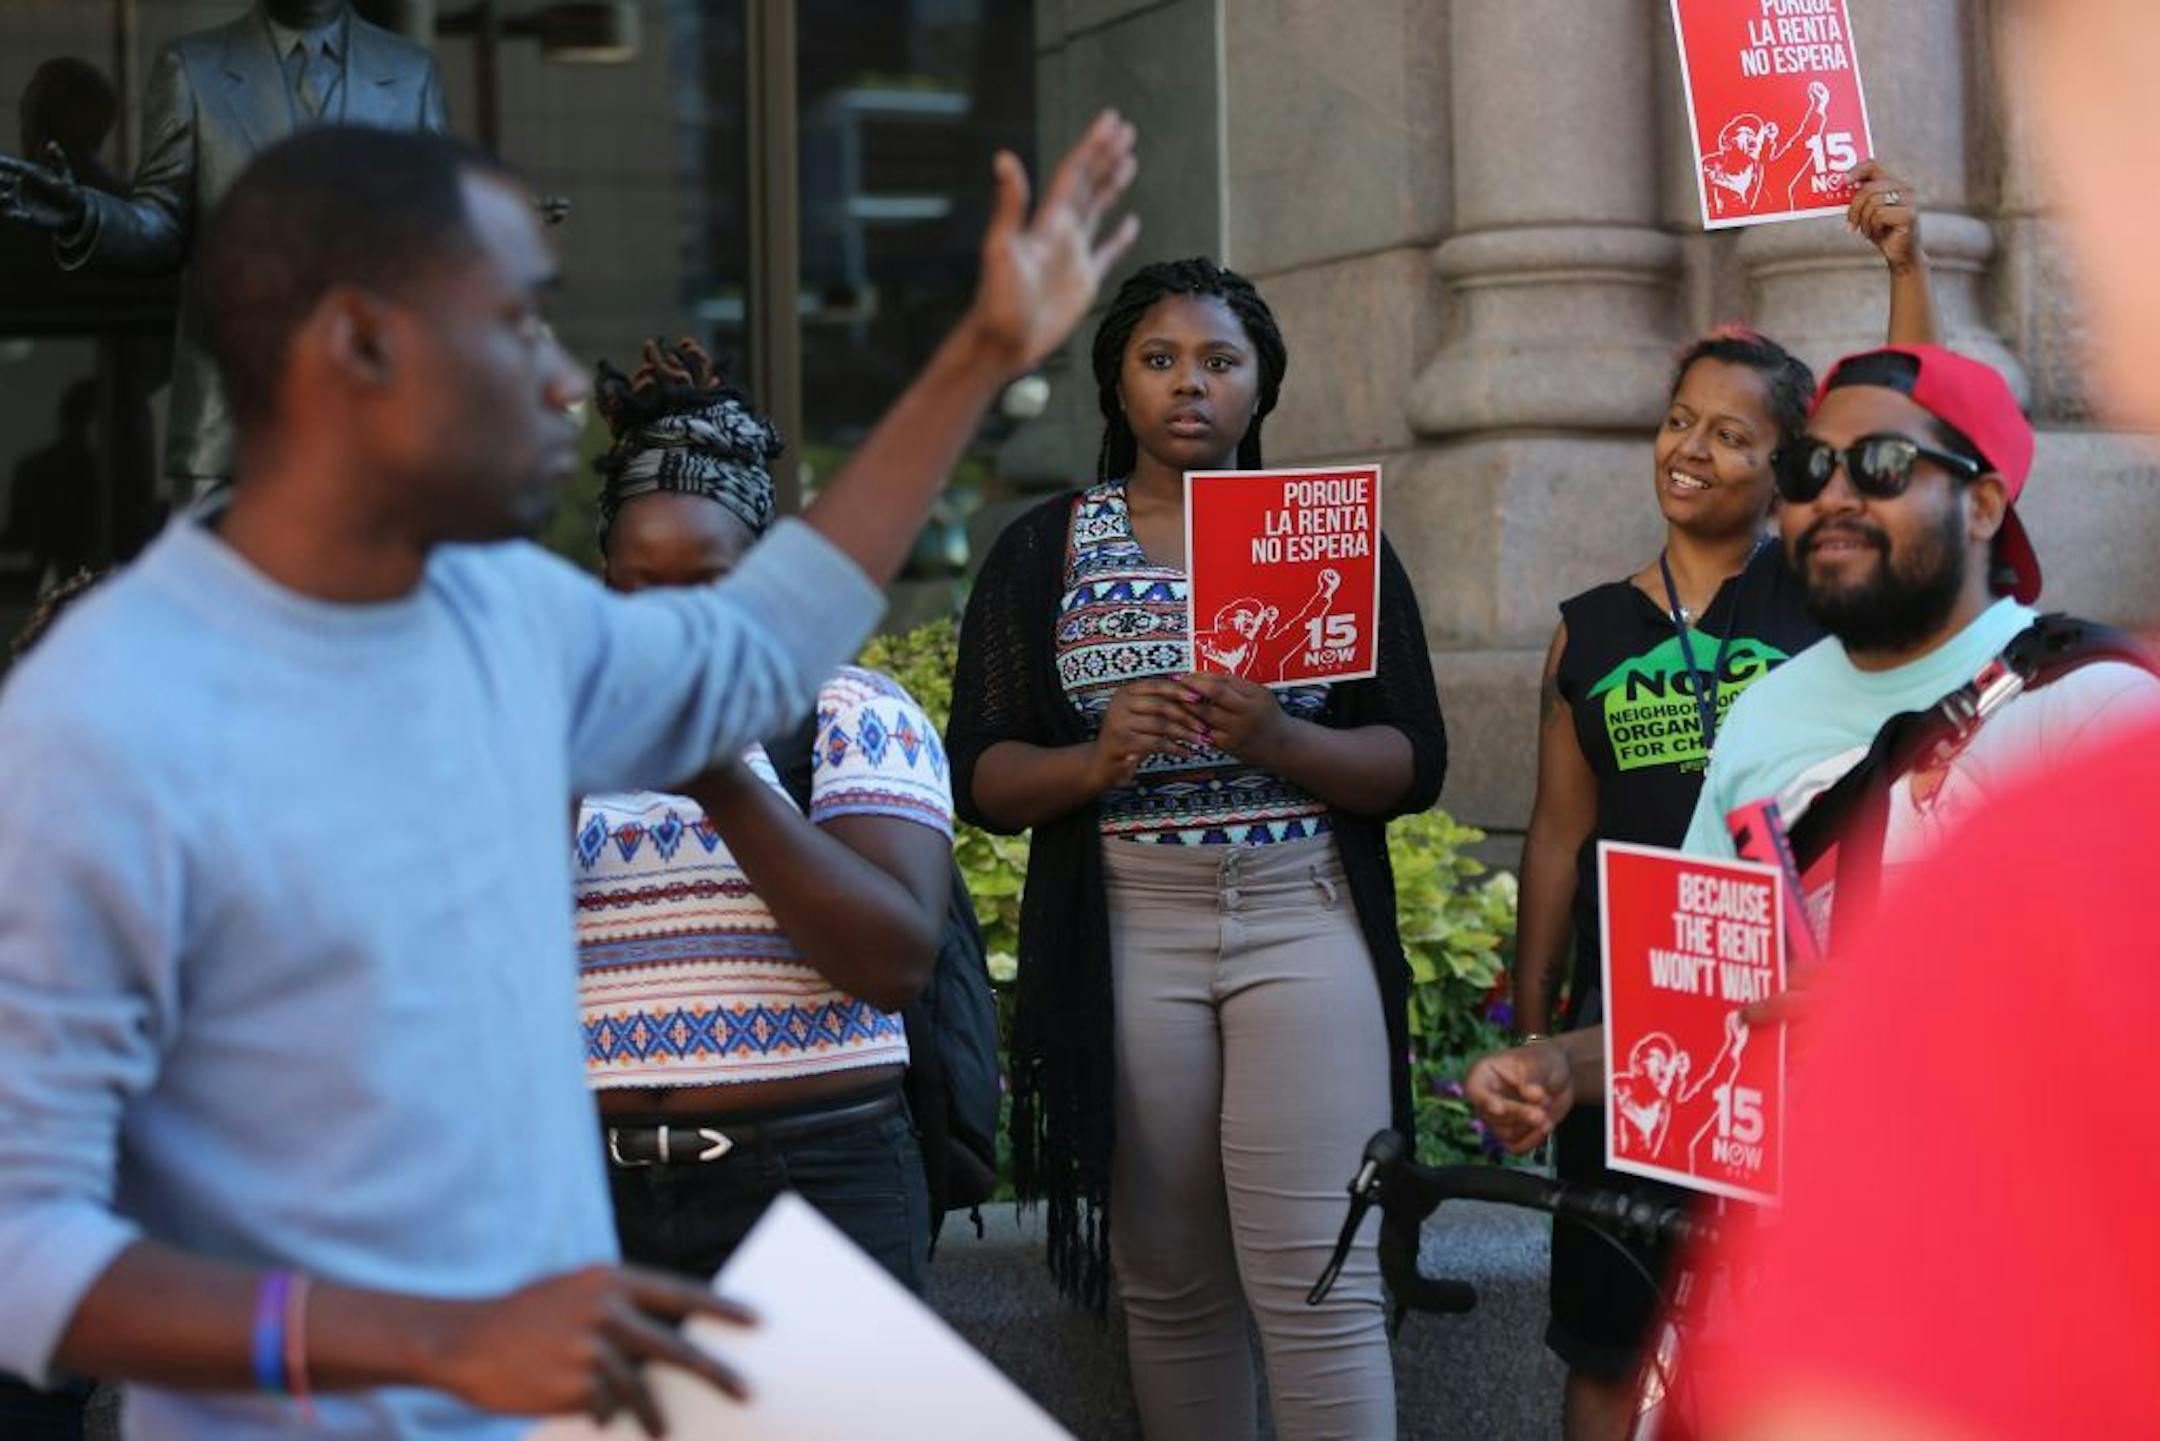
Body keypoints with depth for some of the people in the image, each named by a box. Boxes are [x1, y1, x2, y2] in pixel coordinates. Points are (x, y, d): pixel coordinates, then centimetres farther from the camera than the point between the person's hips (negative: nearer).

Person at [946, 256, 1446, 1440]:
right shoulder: (1042, 551, 9)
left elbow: (1414, 764, 2)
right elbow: (980, 778, 4)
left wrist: (1276, 739, -17)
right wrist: (1099, 759, -16)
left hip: (1304, 929, -1)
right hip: (1123, 935, 1)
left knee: (1317, 1287, -9)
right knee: (1170, 1287, 6)